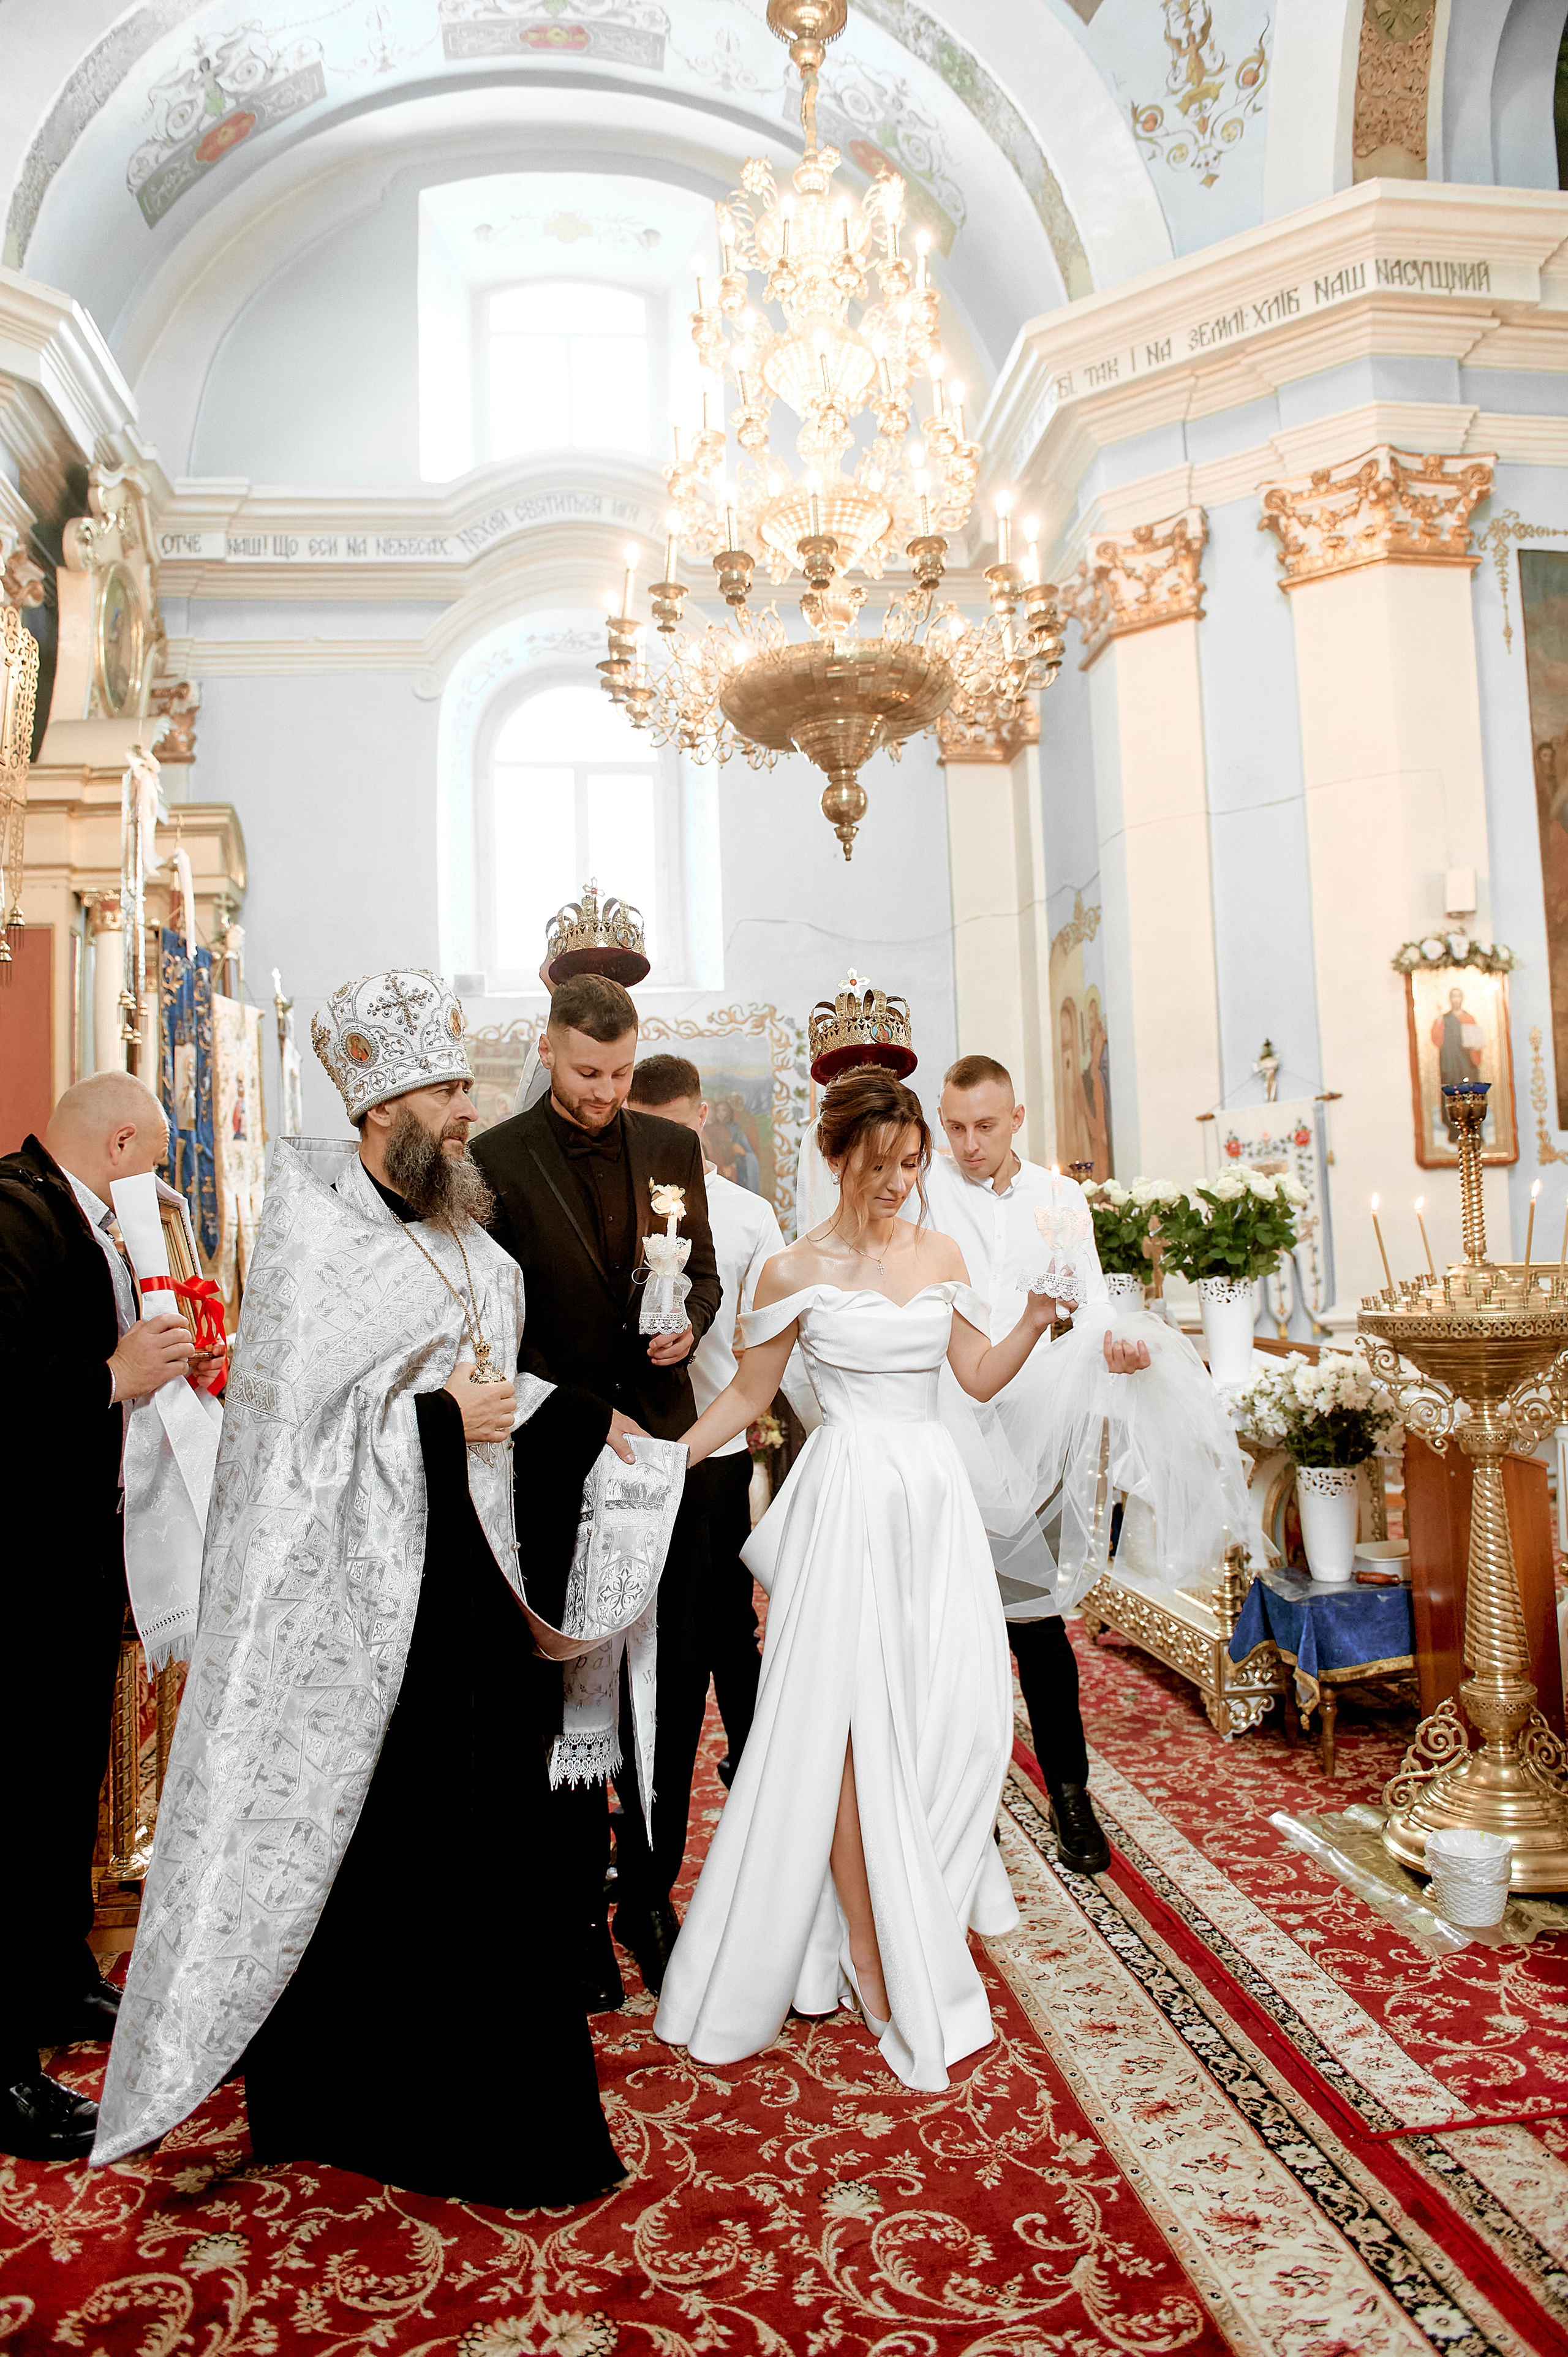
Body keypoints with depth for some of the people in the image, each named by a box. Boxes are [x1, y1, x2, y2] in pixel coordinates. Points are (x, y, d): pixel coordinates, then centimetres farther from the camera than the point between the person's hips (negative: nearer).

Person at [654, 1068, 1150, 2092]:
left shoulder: (940, 1252, 9)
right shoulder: (796, 1271, -3)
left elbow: (980, 1377, 10)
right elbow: (746, 1398, 3)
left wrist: (1035, 1322, -6)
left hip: (935, 1492, 5)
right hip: (851, 1497, -4)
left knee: (956, 1714, 5)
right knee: (850, 1722, -3)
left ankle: (924, 1908, 28)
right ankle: (873, 1951, 12)